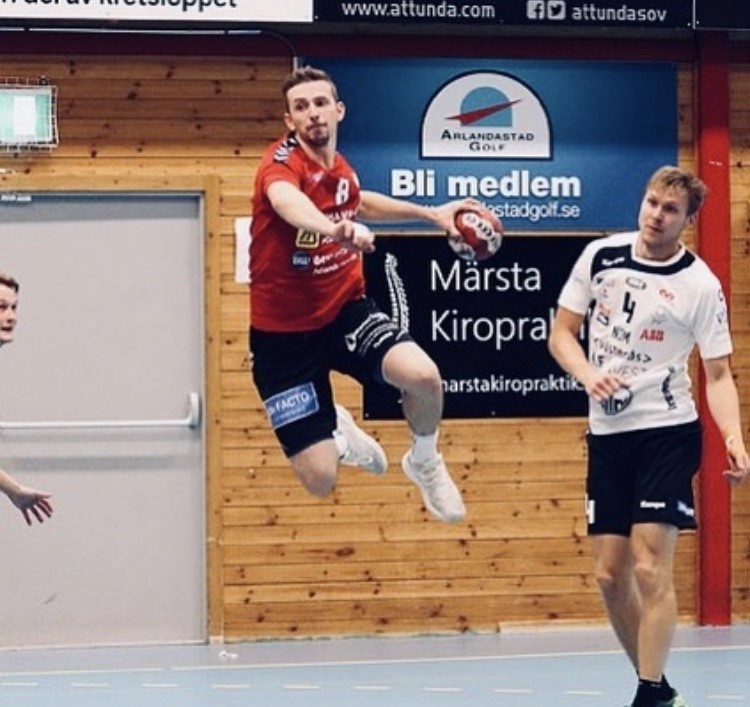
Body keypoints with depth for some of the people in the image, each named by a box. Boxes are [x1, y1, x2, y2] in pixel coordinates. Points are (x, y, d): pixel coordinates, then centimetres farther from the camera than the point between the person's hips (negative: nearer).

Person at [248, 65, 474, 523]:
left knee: (423, 376, -27)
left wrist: (430, 213, 21)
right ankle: (335, 427, 30)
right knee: (320, 480, -10)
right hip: (284, 334, -4)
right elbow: (286, 199, -46)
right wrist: (334, 227, -68)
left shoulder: (341, 169, 1)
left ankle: (425, 462, 7)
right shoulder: (282, 163, -19)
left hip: (346, 311, 4)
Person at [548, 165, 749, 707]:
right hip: (607, 434, 4)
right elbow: (562, 333, 7)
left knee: (651, 567, -13)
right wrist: (589, 376, -13)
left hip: (667, 433, -4)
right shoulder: (600, 256, 1)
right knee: (610, 573, 5)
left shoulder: (701, 285, -8)